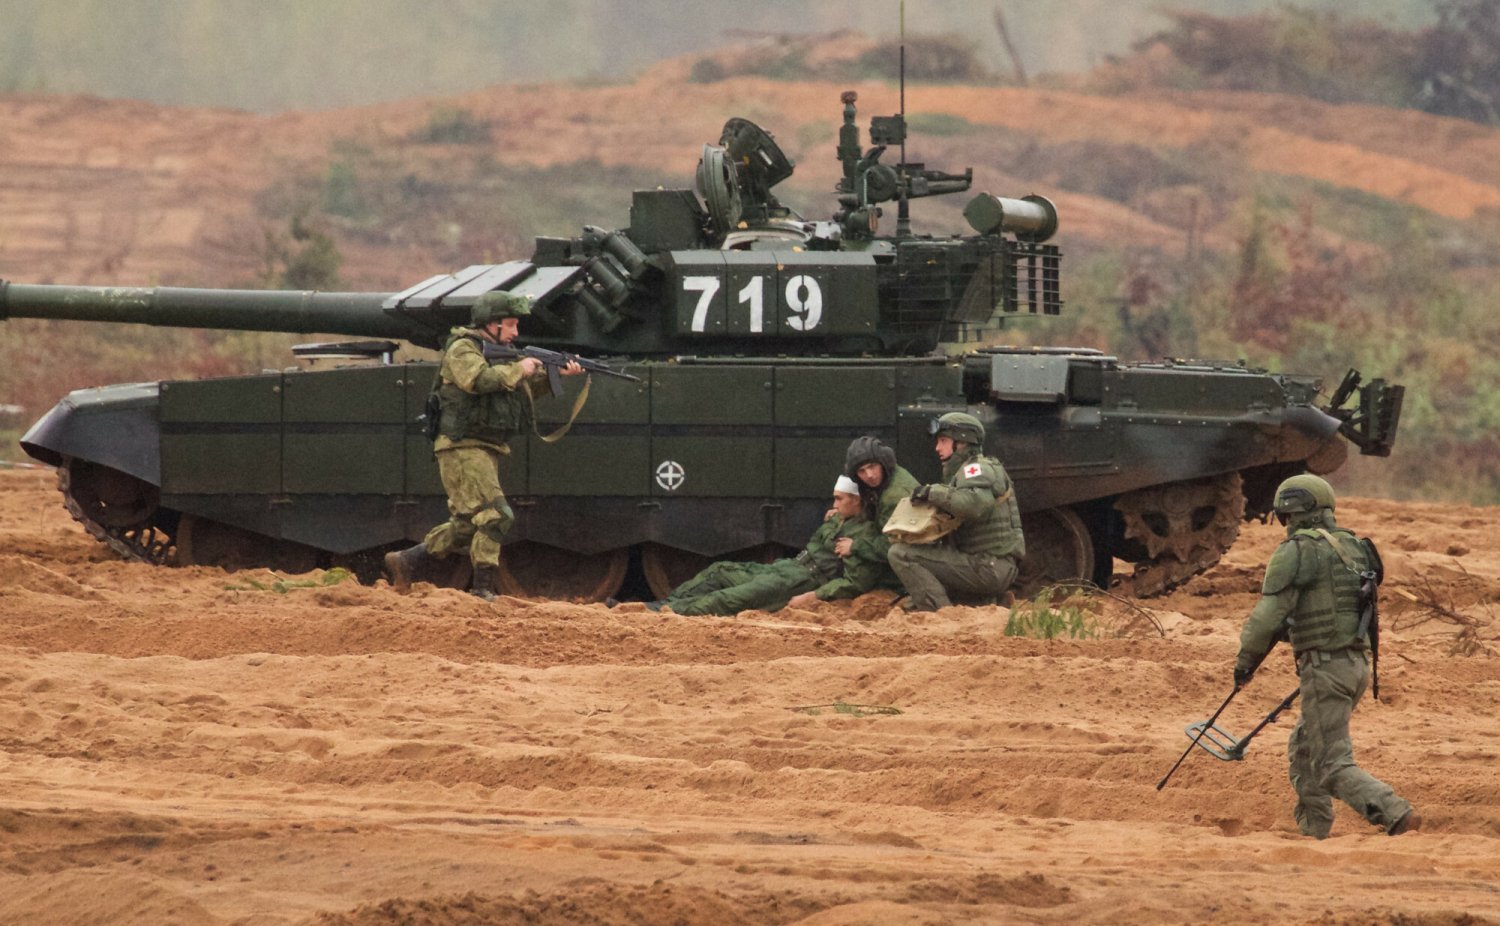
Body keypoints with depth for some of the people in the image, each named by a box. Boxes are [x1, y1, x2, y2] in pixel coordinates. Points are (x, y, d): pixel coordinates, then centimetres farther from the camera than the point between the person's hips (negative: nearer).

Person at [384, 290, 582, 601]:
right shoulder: (462, 348, -6)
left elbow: (530, 386, 17)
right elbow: (479, 379, -24)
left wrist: (559, 374, 1)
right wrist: (518, 370, -14)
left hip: (487, 452, 9)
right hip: (462, 448, -9)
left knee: (467, 525, 10)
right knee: (495, 516, -17)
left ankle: (403, 562, 19)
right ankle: (483, 589, -18)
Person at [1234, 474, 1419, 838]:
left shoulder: (1297, 552, -11)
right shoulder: (1353, 547, 14)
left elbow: (1269, 614, -15)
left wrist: (1245, 660, -1)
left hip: (1324, 668, -9)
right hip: (1358, 664, 9)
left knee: (1332, 766, -8)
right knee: (1303, 751, 23)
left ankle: (1395, 814, -24)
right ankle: (1312, 833, 26)